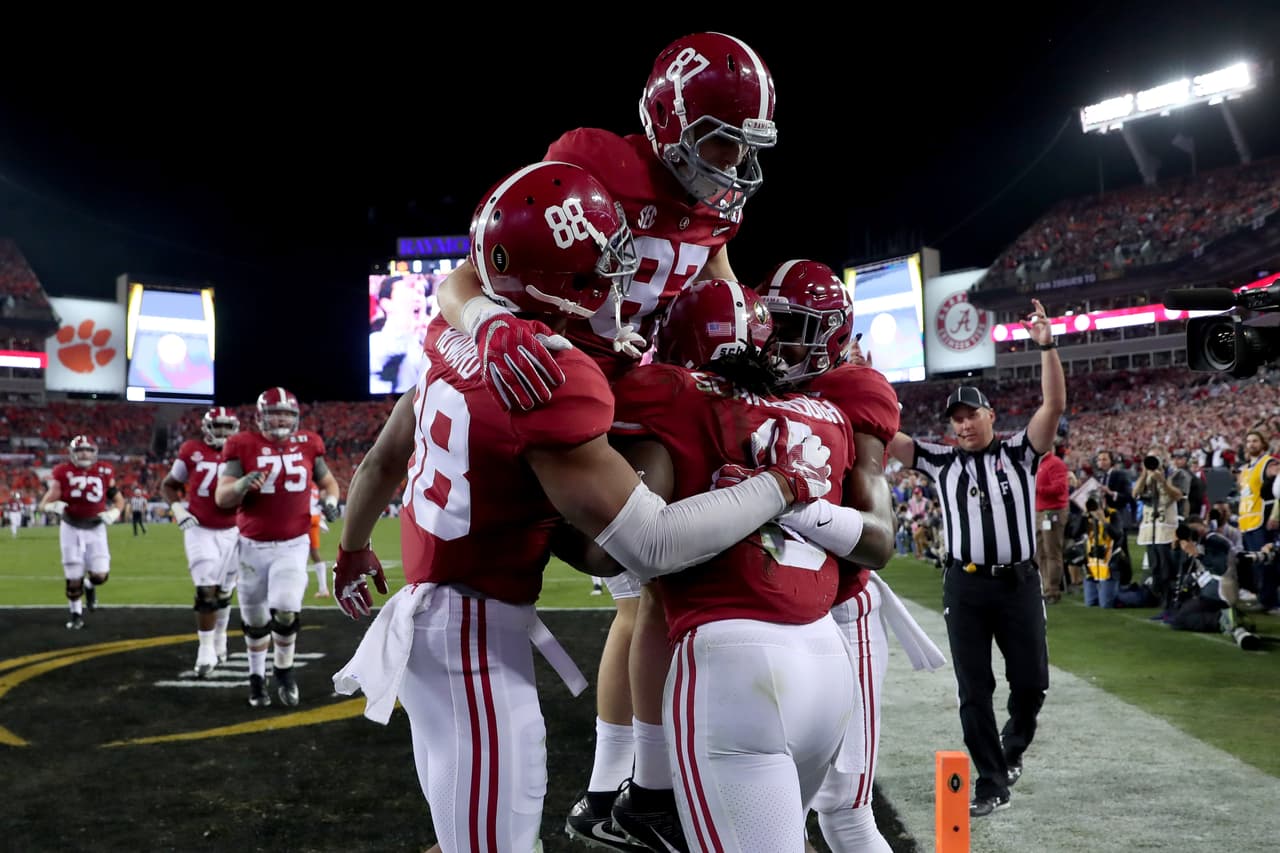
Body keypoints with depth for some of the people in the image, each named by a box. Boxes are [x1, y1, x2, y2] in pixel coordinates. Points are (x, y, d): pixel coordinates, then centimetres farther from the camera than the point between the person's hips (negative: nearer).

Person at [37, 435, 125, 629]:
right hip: (71, 529, -1)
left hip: (95, 528, 1)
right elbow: (45, 503, -8)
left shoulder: (104, 472, -3)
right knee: (74, 578, 2)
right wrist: (52, 507, -30)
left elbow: (118, 500, 8)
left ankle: (89, 586, 29)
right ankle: (76, 614, 23)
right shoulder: (63, 473, -8)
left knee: (100, 575, -8)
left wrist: (113, 513, -12)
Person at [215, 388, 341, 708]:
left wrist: (331, 500, -4)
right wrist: (243, 483, -29)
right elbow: (221, 498, -8)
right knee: (255, 620, 10)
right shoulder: (243, 445, -6)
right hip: (254, 546, 0)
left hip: (293, 545, 0)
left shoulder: (308, 444, 2)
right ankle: (257, 678, 33)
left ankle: (284, 670, 12)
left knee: (286, 612, -15)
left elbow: (328, 481, 18)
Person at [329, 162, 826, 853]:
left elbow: (383, 461, 17)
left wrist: (353, 549, 35)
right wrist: (786, 485, -14)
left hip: (426, 615, 9)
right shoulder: (555, 380, -24)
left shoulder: (458, 343, 3)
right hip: (477, 636, -9)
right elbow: (651, 544, -25)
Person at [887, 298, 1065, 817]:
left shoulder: (1020, 453, 3)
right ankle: (992, 785, 16)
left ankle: (1013, 747, 36)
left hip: (1019, 582, -1)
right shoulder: (942, 462, 7)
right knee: (974, 690, 4)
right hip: (966, 586, 1)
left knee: (1031, 681, 5)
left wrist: (1046, 347, -21)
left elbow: (1055, 405, -11)